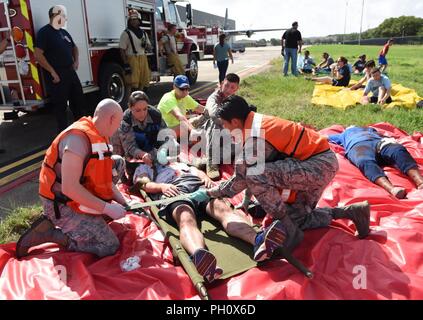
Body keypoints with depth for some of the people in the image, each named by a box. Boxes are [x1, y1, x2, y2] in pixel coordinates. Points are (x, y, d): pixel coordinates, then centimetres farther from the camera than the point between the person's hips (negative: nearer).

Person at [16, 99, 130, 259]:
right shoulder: (78, 138, -26)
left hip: (81, 196, 9)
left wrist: (123, 202, 2)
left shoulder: (99, 137, 4)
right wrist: (107, 208, -26)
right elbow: (69, 188, -31)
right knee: (109, 246, -11)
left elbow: (103, 177, 11)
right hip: (63, 205, -9)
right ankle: (48, 232, -1)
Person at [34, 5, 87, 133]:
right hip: (57, 75, -8)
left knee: (79, 100, 13)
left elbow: (74, 47, 31)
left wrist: (76, 61, 13)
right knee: (60, 105, -1)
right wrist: (52, 72, -20)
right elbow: (38, 55, -18)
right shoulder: (44, 32, -10)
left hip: (70, 72, 8)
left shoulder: (64, 32, 14)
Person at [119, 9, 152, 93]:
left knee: (145, 82, 7)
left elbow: (149, 48, 21)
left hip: (143, 58, 6)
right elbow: (122, 50, -7)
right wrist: (126, 64, -15)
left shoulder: (143, 33, 17)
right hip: (132, 59, -6)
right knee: (134, 82, -8)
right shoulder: (126, 33, -1)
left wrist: (146, 45, -3)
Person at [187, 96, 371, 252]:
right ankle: (352, 211, 15)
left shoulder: (255, 139, -22)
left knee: (255, 176, -25)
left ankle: (289, 232, -11)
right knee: (296, 218, 13)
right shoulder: (258, 123, 7)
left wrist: (208, 193, 0)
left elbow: (241, 180, -13)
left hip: (320, 165, -10)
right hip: (320, 163, 10)